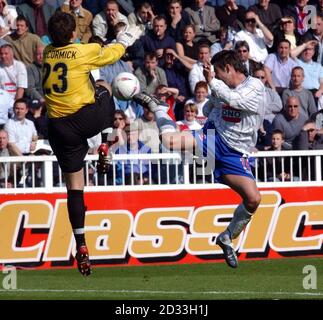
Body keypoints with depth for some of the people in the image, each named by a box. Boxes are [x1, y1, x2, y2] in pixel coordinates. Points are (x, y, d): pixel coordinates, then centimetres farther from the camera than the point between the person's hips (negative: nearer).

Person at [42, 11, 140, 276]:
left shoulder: (46, 53, 2)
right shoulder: (84, 52, -8)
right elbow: (112, 54, 9)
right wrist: (128, 37, 30)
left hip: (60, 128, 3)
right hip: (88, 117, -2)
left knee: (74, 187, 7)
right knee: (104, 94, 33)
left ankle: (81, 246, 0)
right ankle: (104, 148, 25)